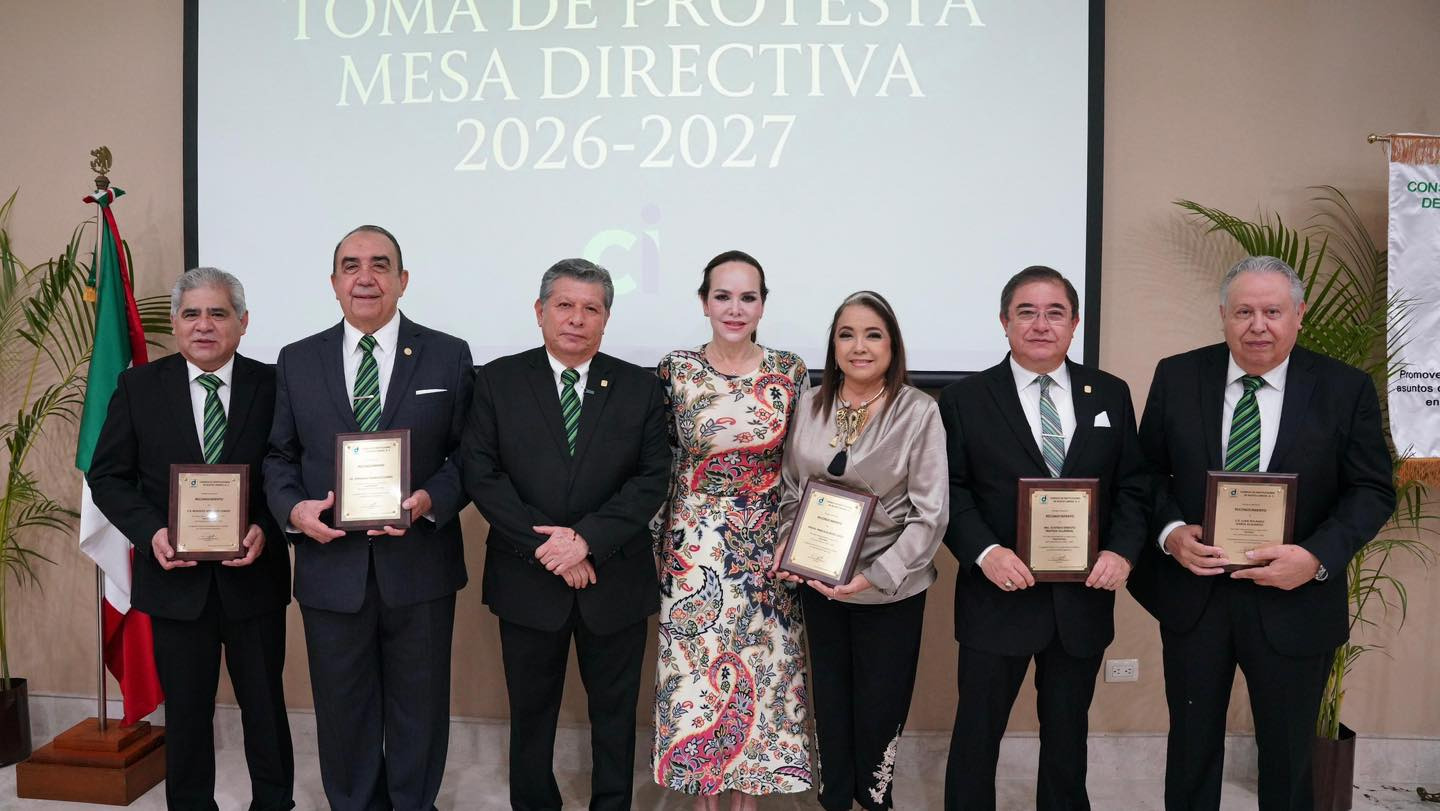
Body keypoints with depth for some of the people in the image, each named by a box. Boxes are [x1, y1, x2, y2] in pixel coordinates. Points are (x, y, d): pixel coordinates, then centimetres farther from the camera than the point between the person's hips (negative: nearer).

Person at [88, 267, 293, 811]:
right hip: (175, 577, 1)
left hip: (253, 575, -1)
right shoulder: (139, 386, 1)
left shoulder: (271, 386, -3)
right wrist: (151, 532, -13)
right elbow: (107, 476, 3)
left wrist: (266, 529, -18)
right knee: (186, 712, 14)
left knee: (265, 707, 13)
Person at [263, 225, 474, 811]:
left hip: (419, 569, -1)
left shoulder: (449, 357, 0)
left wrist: (432, 499, -18)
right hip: (331, 569, 2)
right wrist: (293, 508, -10)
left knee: (420, 712, 13)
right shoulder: (297, 361, 6)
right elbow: (278, 456, 9)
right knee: (344, 714, 15)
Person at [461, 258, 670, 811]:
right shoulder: (499, 381, -1)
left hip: (615, 581, 0)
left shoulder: (640, 388, 0)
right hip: (527, 581, 0)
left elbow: (652, 479, -6)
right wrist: (545, 544, -16)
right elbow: (481, 475, -8)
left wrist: (586, 538, -18)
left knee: (615, 715, 15)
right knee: (530, 713, 16)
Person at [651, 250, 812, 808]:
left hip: (767, 547, 1)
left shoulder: (790, 372, -2)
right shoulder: (676, 370, -4)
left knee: (762, 666, 10)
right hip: (696, 546, -1)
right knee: (697, 666, 7)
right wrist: (659, 542, 0)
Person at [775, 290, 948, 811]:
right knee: (830, 698, 18)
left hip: (890, 587, -3)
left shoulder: (919, 412, -13)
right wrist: (787, 542, -7)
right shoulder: (810, 406, 0)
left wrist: (876, 575, -21)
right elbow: (791, 488, 10)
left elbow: (930, 514, -15)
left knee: (879, 705, 11)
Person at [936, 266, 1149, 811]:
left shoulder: (1110, 394, 6)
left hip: (1084, 598, 3)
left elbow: (1133, 484, 6)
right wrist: (984, 552, -20)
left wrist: (1123, 550, -10)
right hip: (999, 596, -3)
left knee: (1068, 735, 19)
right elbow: (951, 490, -5)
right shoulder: (964, 400, -3)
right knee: (976, 734, 9)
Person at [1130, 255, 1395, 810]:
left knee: (1288, 756, 16)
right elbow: (1147, 470, 2)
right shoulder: (1177, 377, -2)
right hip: (1192, 595, 1)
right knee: (1191, 747, 17)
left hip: (1294, 603, 0)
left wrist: (1318, 556, -19)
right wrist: (1170, 532, -16)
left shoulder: (1345, 389, -5)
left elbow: (1373, 491, -4)